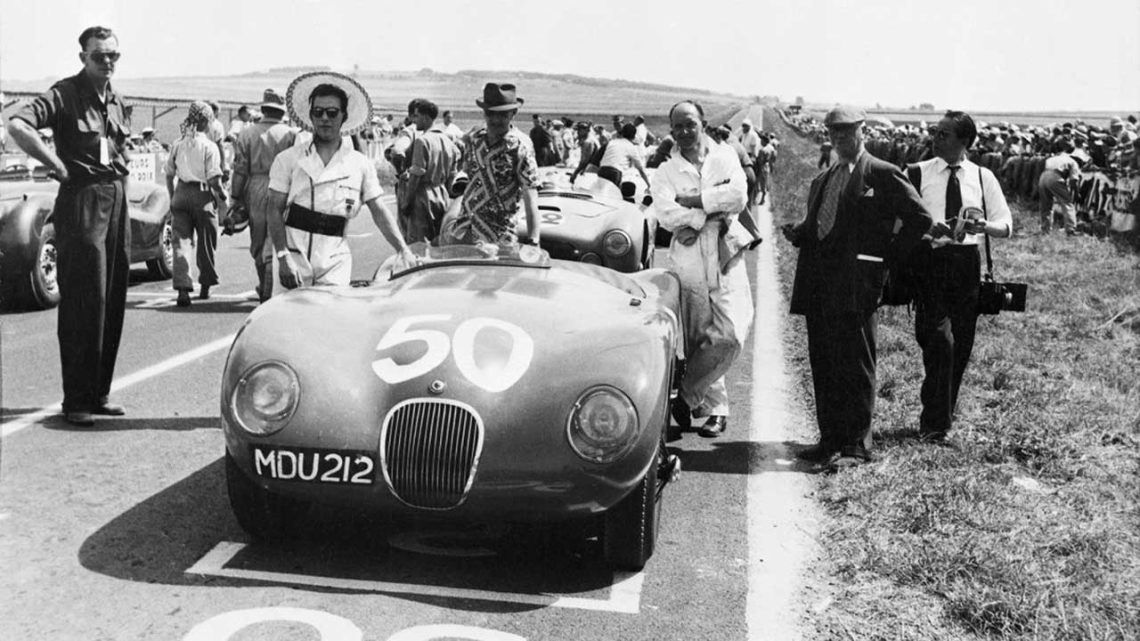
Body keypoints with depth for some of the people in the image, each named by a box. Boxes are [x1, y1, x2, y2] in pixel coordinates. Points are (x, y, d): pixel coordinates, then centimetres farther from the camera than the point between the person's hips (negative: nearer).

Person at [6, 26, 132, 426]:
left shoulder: (116, 101, 15)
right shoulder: (65, 94, -7)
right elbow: (17, 125, -23)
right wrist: (56, 164, -19)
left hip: (117, 201, 7)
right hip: (81, 201, -7)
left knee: (113, 302, 9)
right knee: (83, 303, -7)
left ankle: (99, 393, 18)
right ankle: (76, 401, -1)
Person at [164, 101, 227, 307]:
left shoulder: (177, 144, 5)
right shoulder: (209, 147, -8)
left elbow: (169, 175, 10)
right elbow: (214, 179, -12)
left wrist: (172, 197, 20)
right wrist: (223, 197, 2)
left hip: (181, 193, 3)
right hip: (203, 196, -3)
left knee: (181, 241, 0)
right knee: (206, 242, 13)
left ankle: (183, 288, -15)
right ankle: (205, 286, 26)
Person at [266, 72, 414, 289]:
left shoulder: (360, 164, 7)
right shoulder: (288, 159, 3)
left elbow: (379, 211, 6)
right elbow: (275, 210, 0)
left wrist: (403, 250, -7)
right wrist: (283, 256, -12)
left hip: (335, 261, 1)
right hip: (295, 256, -1)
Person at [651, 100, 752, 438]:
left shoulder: (725, 157, 8)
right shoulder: (665, 172, 6)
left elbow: (739, 196, -10)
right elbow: (667, 216, -11)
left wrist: (688, 201, -10)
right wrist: (714, 208, -13)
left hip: (726, 262, 0)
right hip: (689, 264, 0)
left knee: (729, 336, -11)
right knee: (699, 341, 5)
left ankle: (687, 396, 5)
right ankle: (714, 407, 20)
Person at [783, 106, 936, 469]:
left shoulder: (883, 175, -1)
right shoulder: (823, 181, 22)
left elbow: (920, 219, -5)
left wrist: (888, 255, -6)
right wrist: (796, 234, 3)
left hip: (855, 285, -7)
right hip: (819, 284, 7)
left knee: (855, 367, -3)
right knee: (823, 366, 10)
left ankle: (857, 446, 5)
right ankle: (830, 440, 19)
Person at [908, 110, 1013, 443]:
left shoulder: (983, 178, 10)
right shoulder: (917, 173, 5)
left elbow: (1006, 225, 7)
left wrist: (983, 226, -14)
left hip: (966, 261, 3)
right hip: (928, 259, -3)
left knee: (962, 343, 7)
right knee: (939, 337, -15)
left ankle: (941, 415, 24)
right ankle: (935, 421, -7)